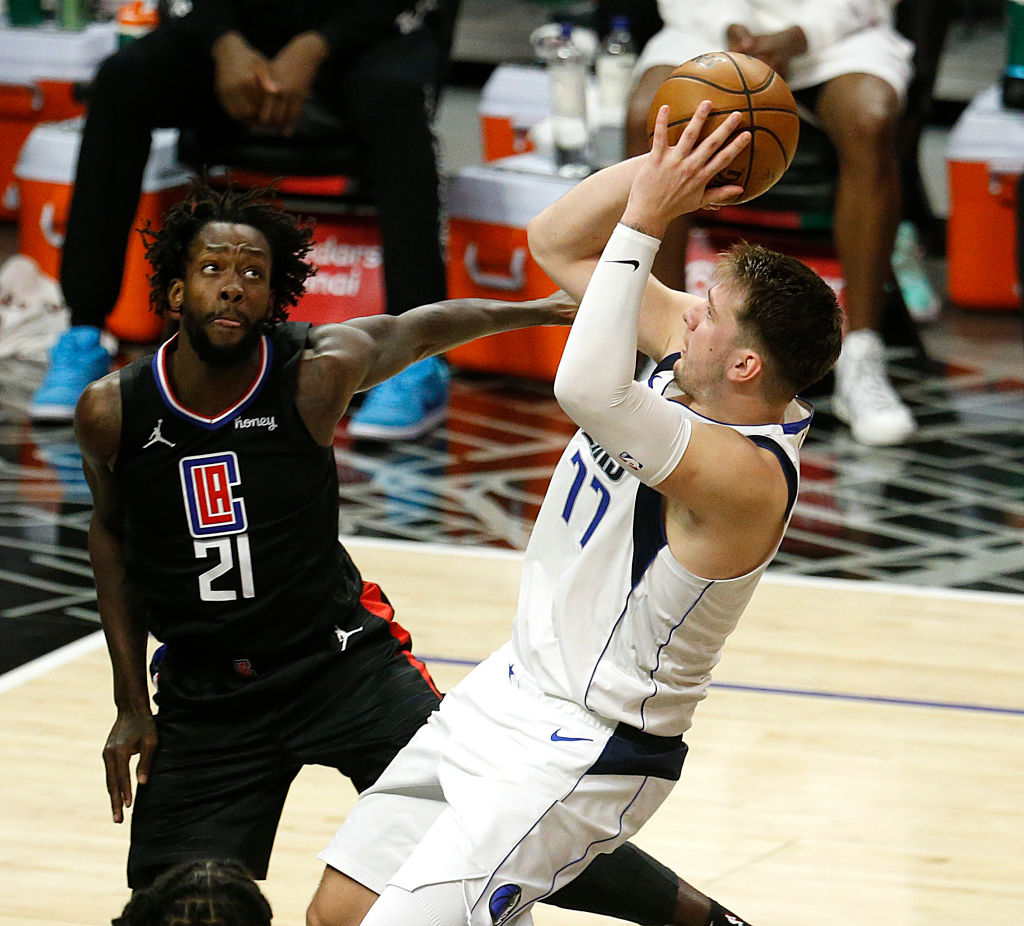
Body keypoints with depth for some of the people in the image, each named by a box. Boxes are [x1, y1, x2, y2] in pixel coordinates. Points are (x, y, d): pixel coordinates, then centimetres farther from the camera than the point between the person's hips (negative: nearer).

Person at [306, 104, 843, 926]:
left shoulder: (747, 476, -28)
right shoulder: (692, 357, -2)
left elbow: (588, 390, -44)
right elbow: (557, 242, 3)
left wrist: (644, 221, -38)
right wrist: (661, 167, -13)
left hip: (582, 753, -9)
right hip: (511, 689, 9)